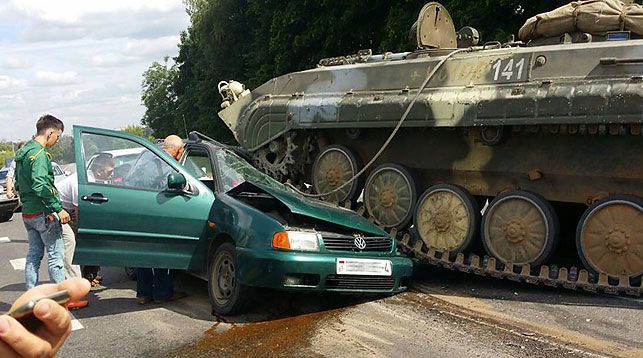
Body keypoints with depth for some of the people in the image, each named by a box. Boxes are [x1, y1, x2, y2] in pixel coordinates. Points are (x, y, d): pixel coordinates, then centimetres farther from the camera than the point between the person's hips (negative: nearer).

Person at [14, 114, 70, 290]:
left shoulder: (23, 152, 14)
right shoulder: (39, 154, -17)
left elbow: (18, 184, 21)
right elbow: (40, 186, -26)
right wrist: (58, 209, -23)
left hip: (27, 213, 9)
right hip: (43, 213, -9)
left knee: (33, 255, 14)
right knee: (55, 255, -2)